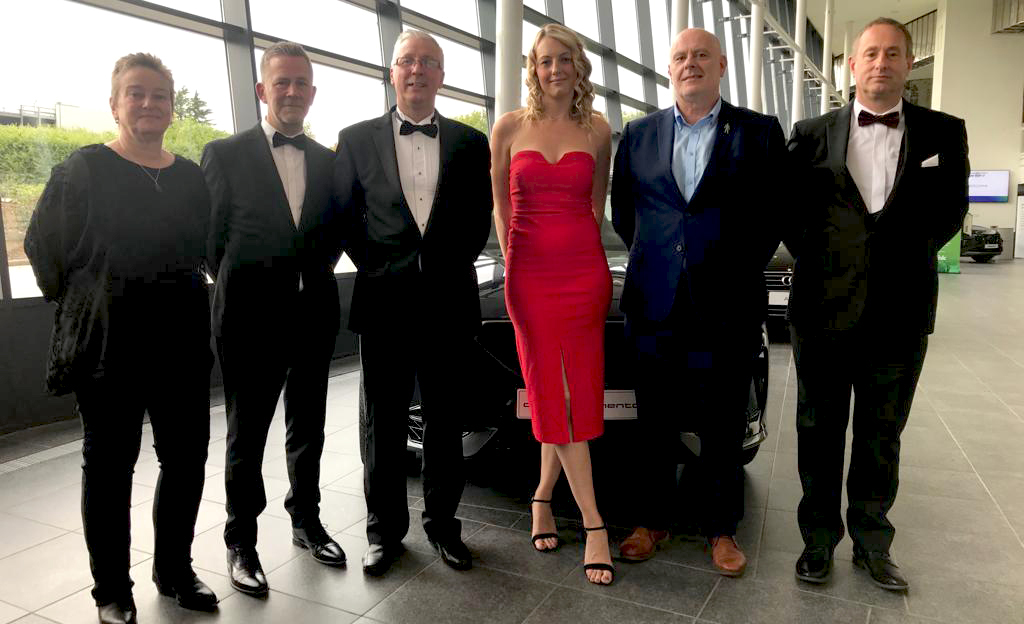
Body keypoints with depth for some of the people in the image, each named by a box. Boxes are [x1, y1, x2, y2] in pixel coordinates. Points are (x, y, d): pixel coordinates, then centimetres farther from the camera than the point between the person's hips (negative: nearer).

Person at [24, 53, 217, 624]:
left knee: (188, 457, 8)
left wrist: (188, 294, 8)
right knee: (110, 463, 7)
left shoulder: (192, 176, 9)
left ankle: (175, 568, 28)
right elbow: (46, 246, -2)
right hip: (108, 343, -4)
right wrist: (87, 302, 2)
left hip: (183, 342, 4)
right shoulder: (85, 169, -3)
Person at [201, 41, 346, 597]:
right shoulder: (225, 154, -2)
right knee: (247, 434, 8)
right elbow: (211, 234, -1)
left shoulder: (329, 161, 9)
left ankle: (306, 521, 34)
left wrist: (320, 267, 3)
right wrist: (237, 284, 1)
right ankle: (241, 541, 25)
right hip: (251, 314, -3)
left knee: (308, 427, 16)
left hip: (314, 311, 4)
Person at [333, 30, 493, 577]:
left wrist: (455, 262, 0)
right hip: (384, 301, 0)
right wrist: (373, 267, 0)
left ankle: (443, 523, 27)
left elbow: (479, 218, 10)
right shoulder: (356, 139, 7)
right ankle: (385, 529, 25)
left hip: (449, 300, 1)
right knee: (383, 422, 8)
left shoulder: (470, 143, 8)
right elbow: (344, 215, 7)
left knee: (446, 419, 10)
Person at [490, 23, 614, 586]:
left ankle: (543, 494, 26)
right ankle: (593, 523, 9)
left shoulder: (597, 129, 7)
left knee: (581, 392, 3)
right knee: (549, 394, -1)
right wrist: (509, 262, 6)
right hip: (529, 274, -1)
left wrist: (583, 254, 13)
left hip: (586, 271, 1)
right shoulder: (509, 127, 4)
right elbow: (500, 206, 10)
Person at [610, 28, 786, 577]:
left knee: (723, 428, 9)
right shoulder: (638, 135, 10)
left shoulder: (759, 133, 4)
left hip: (727, 305, -1)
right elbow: (622, 210, 14)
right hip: (654, 305, 2)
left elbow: (773, 212, 3)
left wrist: (741, 273, 0)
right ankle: (652, 521, 26)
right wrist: (651, 259, 9)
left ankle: (720, 528, 26)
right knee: (655, 424, 11)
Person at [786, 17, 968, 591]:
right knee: (819, 433, 9)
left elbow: (950, 209, 9)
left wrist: (906, 255, 0)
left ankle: (872, 543, 29)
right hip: (822, 309, 0)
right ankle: (819, 540, 24)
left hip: (901, 313, 1)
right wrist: (814, 258, -3)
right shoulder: (812, 134, 4)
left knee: (881, 438, 13)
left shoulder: (944, 133, 6)